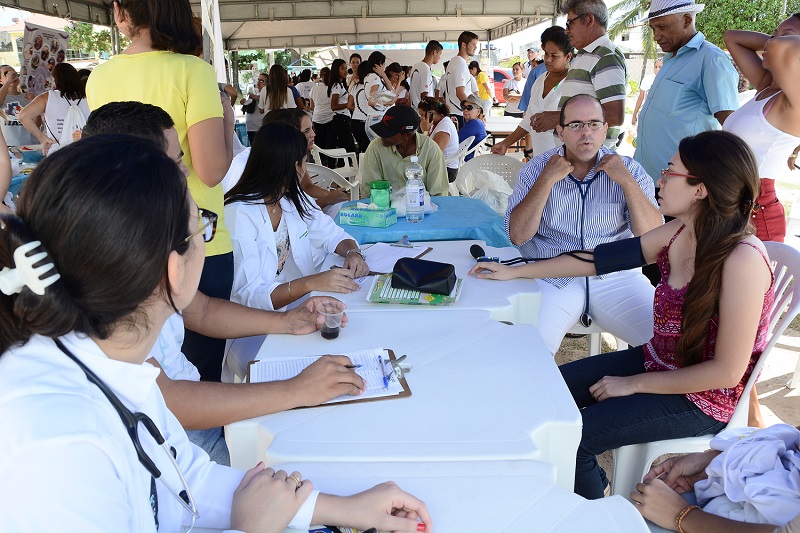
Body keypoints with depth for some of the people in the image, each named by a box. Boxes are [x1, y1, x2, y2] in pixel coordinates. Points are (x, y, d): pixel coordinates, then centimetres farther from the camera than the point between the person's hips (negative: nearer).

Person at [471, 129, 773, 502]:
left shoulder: (743, 259, -28)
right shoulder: (680, 234, -6)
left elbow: (727, 372, -24)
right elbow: (602, 258, 1)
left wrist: (633, 384, -16)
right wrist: (513, 272, 4)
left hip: (703, 398, -7)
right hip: (657, 362, 7)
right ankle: (591, 483, 30)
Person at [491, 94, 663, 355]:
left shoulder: (629, 170, 5)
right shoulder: (536, 169, 3)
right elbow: (517, 235, -7)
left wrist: (627, 182, -13)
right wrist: (547, 180, -13)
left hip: (615, 276, 2)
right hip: (551, 278, -2)